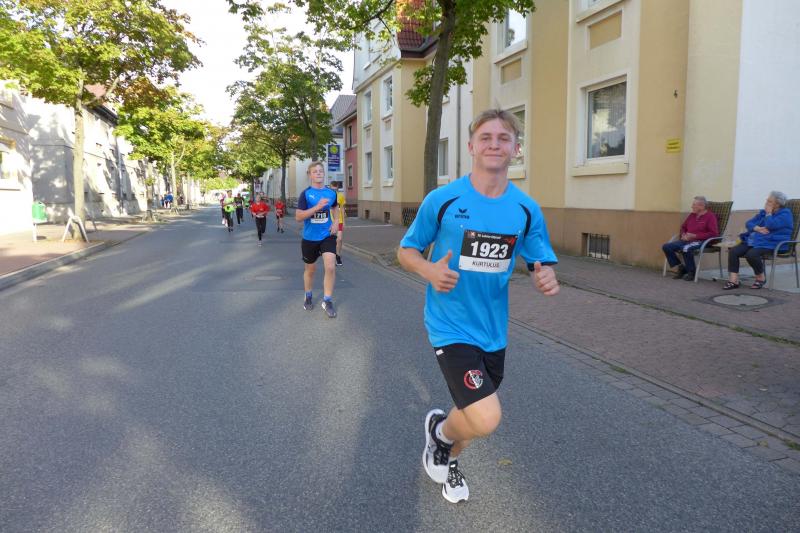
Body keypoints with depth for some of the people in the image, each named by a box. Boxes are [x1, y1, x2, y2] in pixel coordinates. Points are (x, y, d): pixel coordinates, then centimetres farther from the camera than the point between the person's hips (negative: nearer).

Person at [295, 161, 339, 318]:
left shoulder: (331, 193, 0)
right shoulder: (305, 194, -10)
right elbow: (298, 217, -18)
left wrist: (335, 223, 4)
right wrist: (317, 207, -28)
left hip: (327, 236, 1)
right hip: (310, 238, -1)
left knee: (330, 267, -15)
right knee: (310, 269, 15)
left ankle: (327, 300, 1)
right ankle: (308, 296, 39)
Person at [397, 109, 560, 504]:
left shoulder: (526, 209, -2)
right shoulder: (442, 200, -11)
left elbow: (542, 264, 5)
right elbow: (406, 251, -1)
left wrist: (546, 279, -19)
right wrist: (430, 271, -23)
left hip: (493, 330, 5)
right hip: (450, 326, -4)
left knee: (476, 416, 19)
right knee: (486, 420, -17)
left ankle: (449, 460, 53)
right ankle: (439, 429, 19)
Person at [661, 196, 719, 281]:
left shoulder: (710, 216, -4)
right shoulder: (692, 215, 16)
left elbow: (714, 233, -13)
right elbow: (683, 227, 28)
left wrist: (695, 236, -17)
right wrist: (683, 234, 4)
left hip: (701, 241, -7)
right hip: (687, 240, 7)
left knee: (686, 249, -38)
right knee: (666, 247, -12)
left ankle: (691, 273, -16)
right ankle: (680, 268, 0)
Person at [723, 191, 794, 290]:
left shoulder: (785, 214, -3)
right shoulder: (763, 212, 21)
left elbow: (770, 225, -20)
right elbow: (748, 223, 12)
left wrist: (768, 213, -5)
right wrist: (757, 228, -8)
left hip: (772, 243, -7)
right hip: (754, 240, 7)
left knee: (751, 254, -35)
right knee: (733, 251, -18)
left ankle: (761, 277, -9)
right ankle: (733, 281, -23)